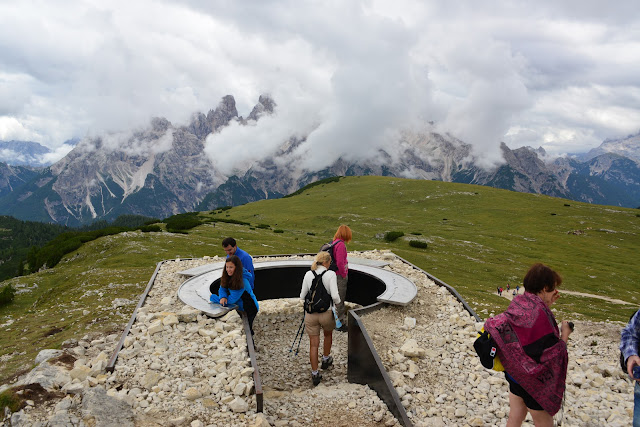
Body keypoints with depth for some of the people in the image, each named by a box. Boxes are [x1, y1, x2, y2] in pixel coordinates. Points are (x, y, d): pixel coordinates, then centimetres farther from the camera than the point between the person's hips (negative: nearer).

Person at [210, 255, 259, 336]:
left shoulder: (242, 281, -33)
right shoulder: (228, 276, -9)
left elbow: (231, 300, -29)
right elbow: (222, 289, -3)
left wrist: (213, 297, -19)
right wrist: (223, 297, -28)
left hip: (249, 309, -7)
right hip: (238, 307, 7)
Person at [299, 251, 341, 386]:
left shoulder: (308, 274, -1)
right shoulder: (331, 274, -11)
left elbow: (302, 296, 2)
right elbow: (335, 296, -19)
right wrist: (337, 303, 2)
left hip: (310, 313, 2)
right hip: (326, 313, -2)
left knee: (313, 344, 10)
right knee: (328, 334, 30)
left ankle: (315, 374, 15)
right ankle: (326, 359, 46)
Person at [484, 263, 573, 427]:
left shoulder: (517, 303, -6)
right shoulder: (540, 313, -28)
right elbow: (551, 353, -24)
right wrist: (565, 335, -8)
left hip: (514, 372, 7)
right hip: (534, 382, -7)